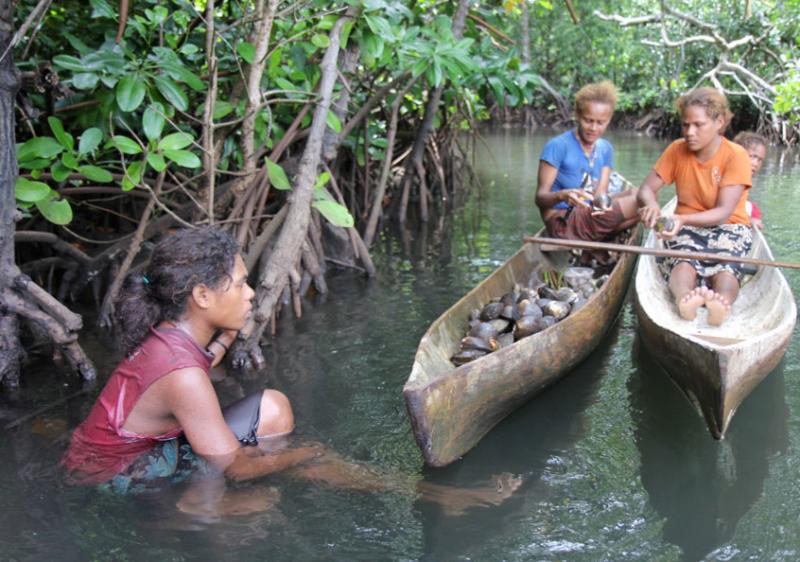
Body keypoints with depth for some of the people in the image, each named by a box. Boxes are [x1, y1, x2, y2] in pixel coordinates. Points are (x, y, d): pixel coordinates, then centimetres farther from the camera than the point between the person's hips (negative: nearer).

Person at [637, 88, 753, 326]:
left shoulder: (735, 155, -11)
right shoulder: (677, 150, 0)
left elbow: (723, 213, -18)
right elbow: (646, 189, -2)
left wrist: (683, 219, -36)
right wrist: (652, 205, -28)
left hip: (728, 228, -1)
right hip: (687, 227, 2)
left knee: (725, 264, -36)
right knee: (684, 262, -34)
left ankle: (721, 304, -67)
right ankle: (683, 301, -65)